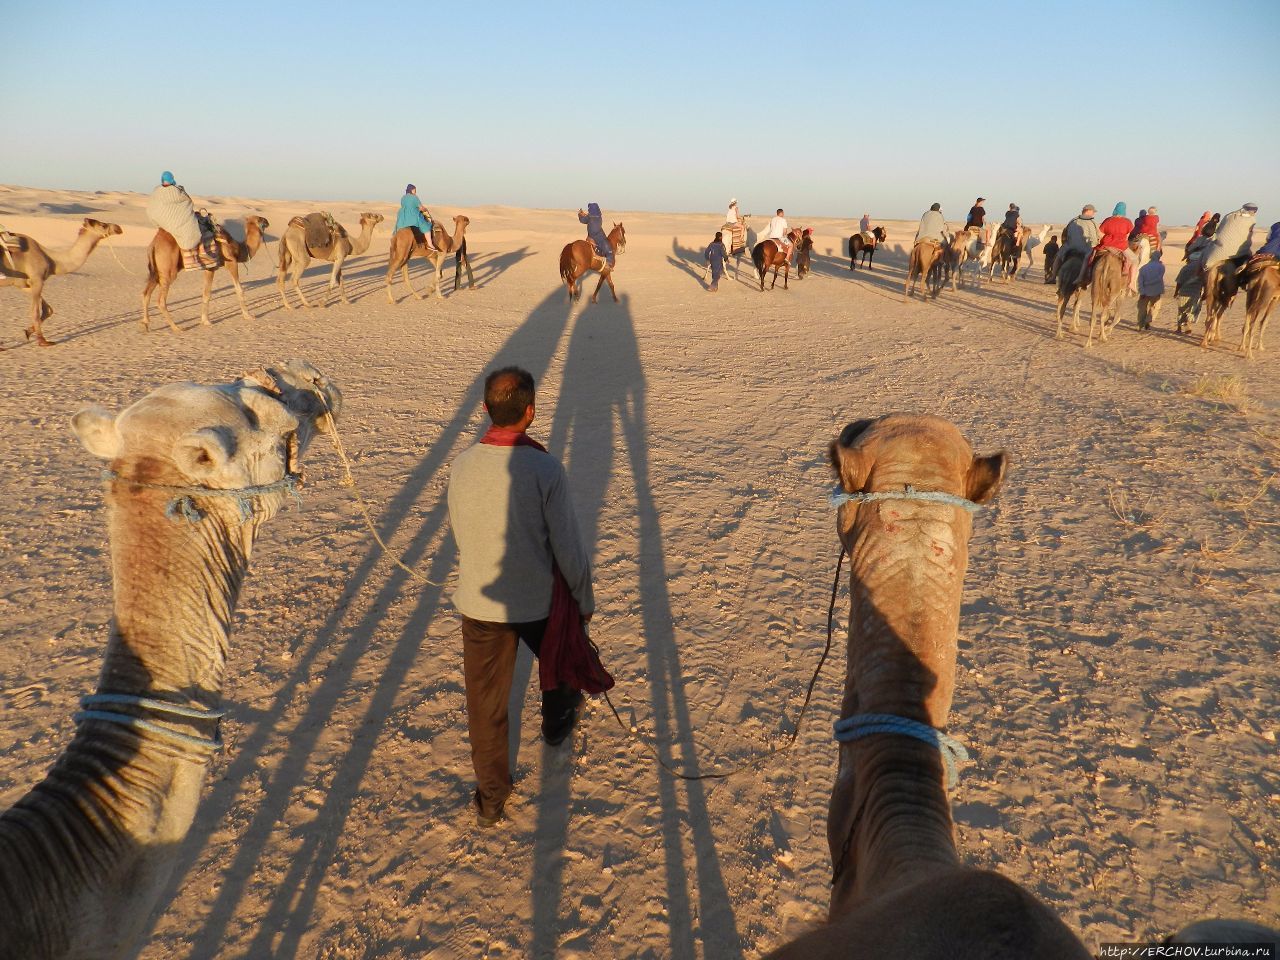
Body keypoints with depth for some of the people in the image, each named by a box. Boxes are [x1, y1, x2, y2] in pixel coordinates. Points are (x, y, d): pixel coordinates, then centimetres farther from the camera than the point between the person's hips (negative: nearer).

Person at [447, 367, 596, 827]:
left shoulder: (461, 465, -10)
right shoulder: (545, 469, -21)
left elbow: (459, 534, 5)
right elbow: (567, 545, -15)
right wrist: (585, 599, 1)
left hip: (479, 602, 2)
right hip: (538, 600, -2)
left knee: (485, 702, 16)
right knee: (557, 658, 31)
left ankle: (491, 797, 30)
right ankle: (557, 720, 57)